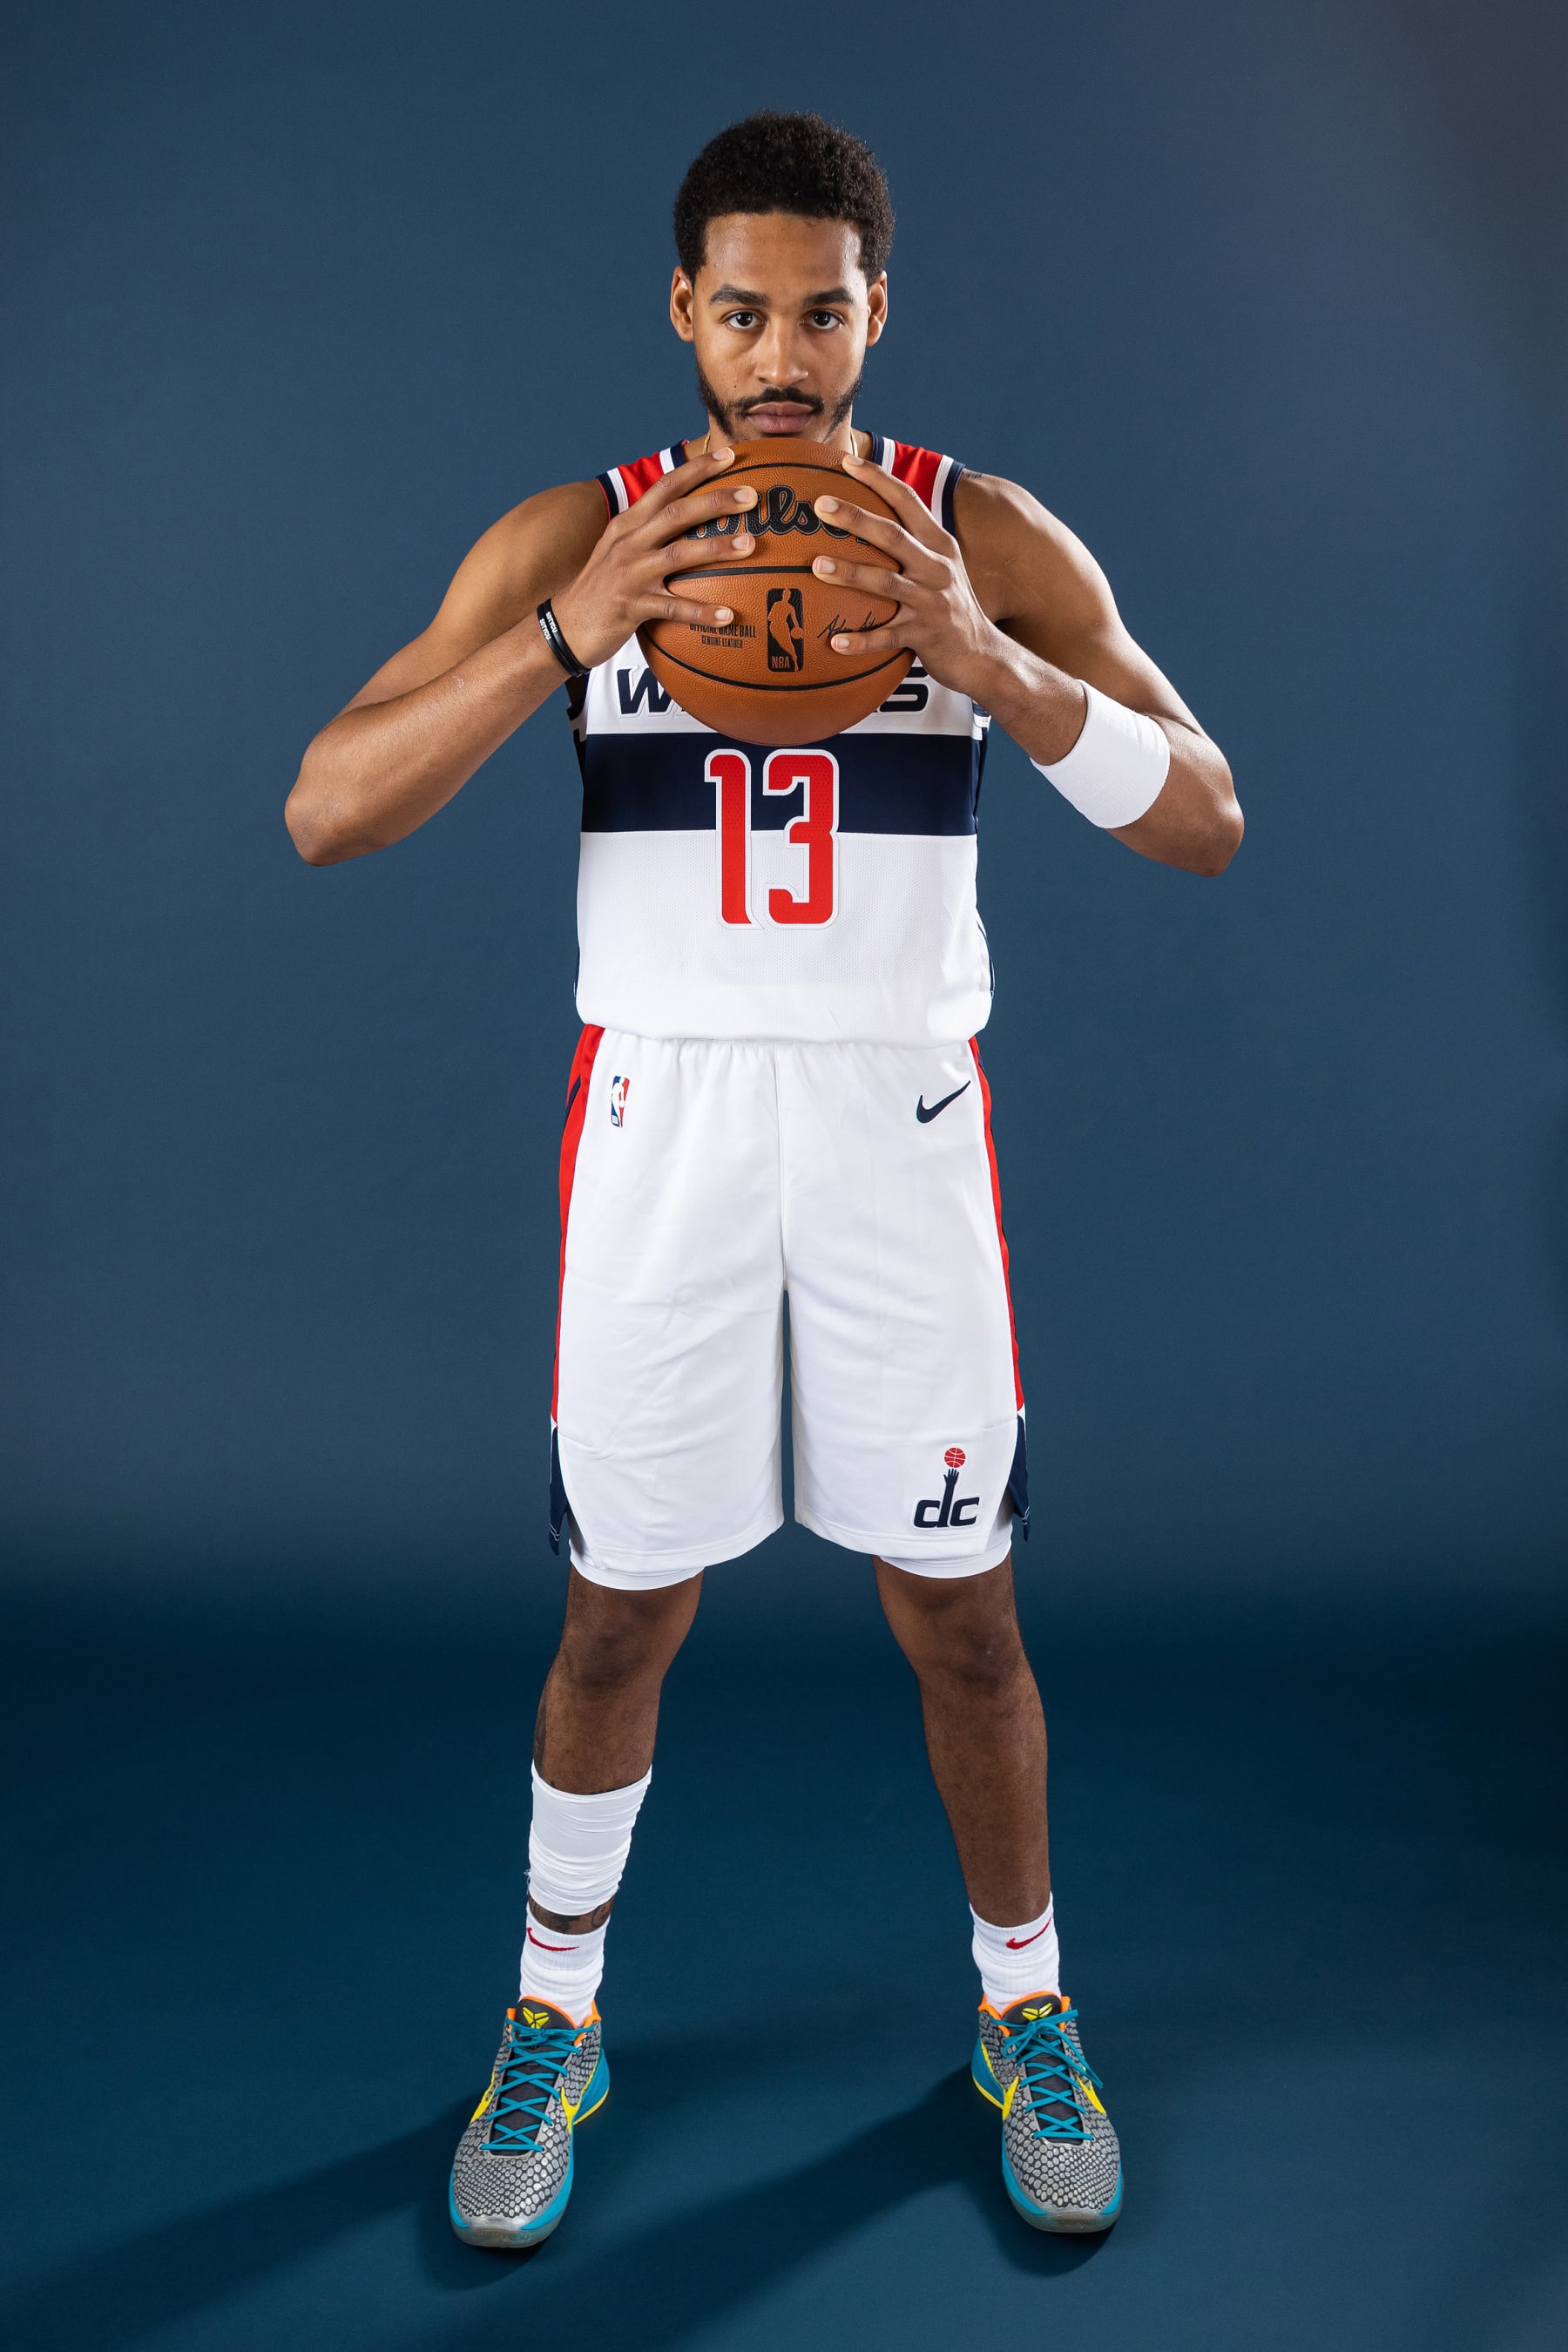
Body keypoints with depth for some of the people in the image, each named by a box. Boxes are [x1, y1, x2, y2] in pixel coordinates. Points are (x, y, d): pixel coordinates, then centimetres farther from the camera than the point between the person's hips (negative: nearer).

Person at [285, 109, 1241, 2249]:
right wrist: (565, 638, -24)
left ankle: (1024, 2010, 34)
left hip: (899, 1114, 1)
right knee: (623, 1607, 9)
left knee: (957, 1603, 9)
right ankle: (555, 2016, 33)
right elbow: (325, 815, -10)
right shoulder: (574, 538, -1)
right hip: (665, 1109, 0)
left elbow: (1206, 822, -6)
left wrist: (990, 664, -23)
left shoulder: (988, 538, 0)